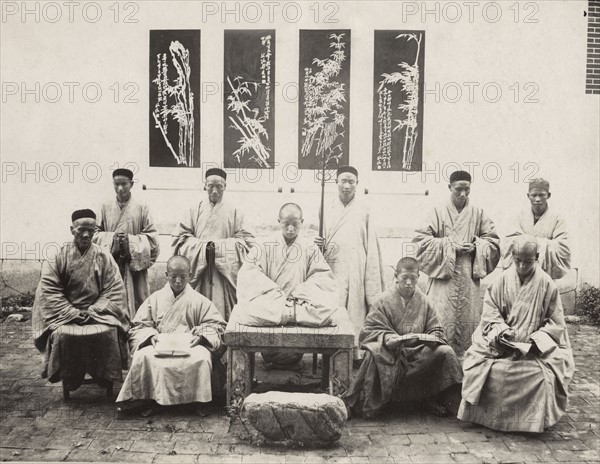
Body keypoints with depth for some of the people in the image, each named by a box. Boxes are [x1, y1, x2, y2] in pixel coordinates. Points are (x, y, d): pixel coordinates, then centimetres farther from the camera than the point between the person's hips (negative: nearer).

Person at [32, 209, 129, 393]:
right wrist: (72, 313, -13)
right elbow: (49, 289, -3)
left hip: (98, 312, 0)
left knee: (108, 332, -28)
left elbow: (114, 290, 0)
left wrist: (93, 311, -13)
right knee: (62, 334, -29)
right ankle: (69, 381, -9)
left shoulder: (103, 257, 3)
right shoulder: (59, 256, 2)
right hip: (66, 313, 0)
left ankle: (106, 378, -9)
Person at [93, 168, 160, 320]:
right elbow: (96, 233, 8)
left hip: (134, 265, -1)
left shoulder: (141, 208, 2)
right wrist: (111, 238, -10)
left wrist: (130, 240, -13)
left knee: (135, 301, -1)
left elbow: (151, 236, 0)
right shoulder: (106, 207, 8)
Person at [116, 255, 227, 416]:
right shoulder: (155, 299, 15)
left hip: (189, 346, -1)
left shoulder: (199, 301, 12)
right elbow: (139, 326, 12)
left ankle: (199, 401, -19)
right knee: (144, 356, -32)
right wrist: (151, 335, -9)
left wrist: (201, 336, -11)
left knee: (202, 359, -35)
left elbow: (216, 325, 8)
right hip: (160, 345, 1)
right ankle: (144, 398, -20)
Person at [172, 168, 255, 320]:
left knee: (222, 311, -5)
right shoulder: (196, 210, 11)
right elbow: (180, 237, 5)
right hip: (198, 271, 1)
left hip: (225, 272, 0)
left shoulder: (234, 212, 8)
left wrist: (219, 246, -10)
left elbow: (245, 240, 2)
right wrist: (203, 246, -9)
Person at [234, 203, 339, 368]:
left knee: (326, 306, -31)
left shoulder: (310, 248, 11)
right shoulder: (265, 247, 7)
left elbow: (323, 277, 3)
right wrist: (277, 296, -14)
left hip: (300, 302, 1)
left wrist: (299, 294, -12)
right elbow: (248, 274, -4)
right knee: (247, 310, -32)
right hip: (269, 303, -1)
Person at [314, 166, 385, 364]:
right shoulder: (327, 209, 10)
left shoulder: (364, 210, 4)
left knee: (356, 309, -1)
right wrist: (319, 244, -7)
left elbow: (371, 246, 3)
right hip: (332, 268, 2)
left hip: (356, 269, -1)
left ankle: (357, 352, 7)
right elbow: (321, 238, 18)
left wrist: (373, 281, -2)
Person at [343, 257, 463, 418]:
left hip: (420, 353, 3)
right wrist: (386, 338, -24)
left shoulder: (424, 301, 8)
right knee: (374, 353, -36)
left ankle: (433, 399, -1)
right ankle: (367, 404, -16)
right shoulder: (383, 300, 0)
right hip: (391, 352, -3)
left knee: (445, 352, -22)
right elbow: (369, 330, -5)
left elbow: (436, 330, 10)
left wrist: (430, 338, -15)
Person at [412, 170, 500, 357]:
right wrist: (448, 245, -11)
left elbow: (493, 241, 12)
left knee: (469, 319, 1)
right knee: (442, 320, -7)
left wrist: (476, 246, -6)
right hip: (443, 276, -2)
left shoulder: (478, 214, 9)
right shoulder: (439, 212, 2)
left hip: (469, 278, 2)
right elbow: (421, 240, -3)